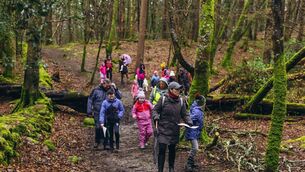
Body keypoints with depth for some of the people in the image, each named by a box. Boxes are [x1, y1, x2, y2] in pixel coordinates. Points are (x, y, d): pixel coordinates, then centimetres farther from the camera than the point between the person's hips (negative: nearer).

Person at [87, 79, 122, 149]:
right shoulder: (96, 90, -5)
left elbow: (119, 97, 1)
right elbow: (90, 100, 0)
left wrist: (115, 89, -13)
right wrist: (89, 111, -3)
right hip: (97, 113, -1)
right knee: (98, 127, 1)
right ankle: (97, 141, 18)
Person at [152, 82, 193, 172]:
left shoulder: (180, 101, 4)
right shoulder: (163, 99, -7)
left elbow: (184, 115, 8)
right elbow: (155, 110, -1)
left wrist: (189, 122, -8)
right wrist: (156, 118, -19)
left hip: (175, 130, 4)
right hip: (163, 129, -4)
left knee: (172, 149, 14)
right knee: (162, 149, -8)